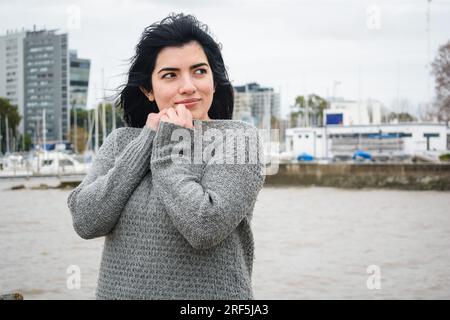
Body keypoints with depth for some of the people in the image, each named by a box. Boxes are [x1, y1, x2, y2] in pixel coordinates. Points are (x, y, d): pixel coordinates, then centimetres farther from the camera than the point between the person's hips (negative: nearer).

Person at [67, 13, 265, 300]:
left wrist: (169, 150, -15)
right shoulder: (121, 141, 2)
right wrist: (147, 140, -12)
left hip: (210, 290, -3)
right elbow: (86, 222, -13)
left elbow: (205, 229, -23)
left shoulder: (237, 137, -10)